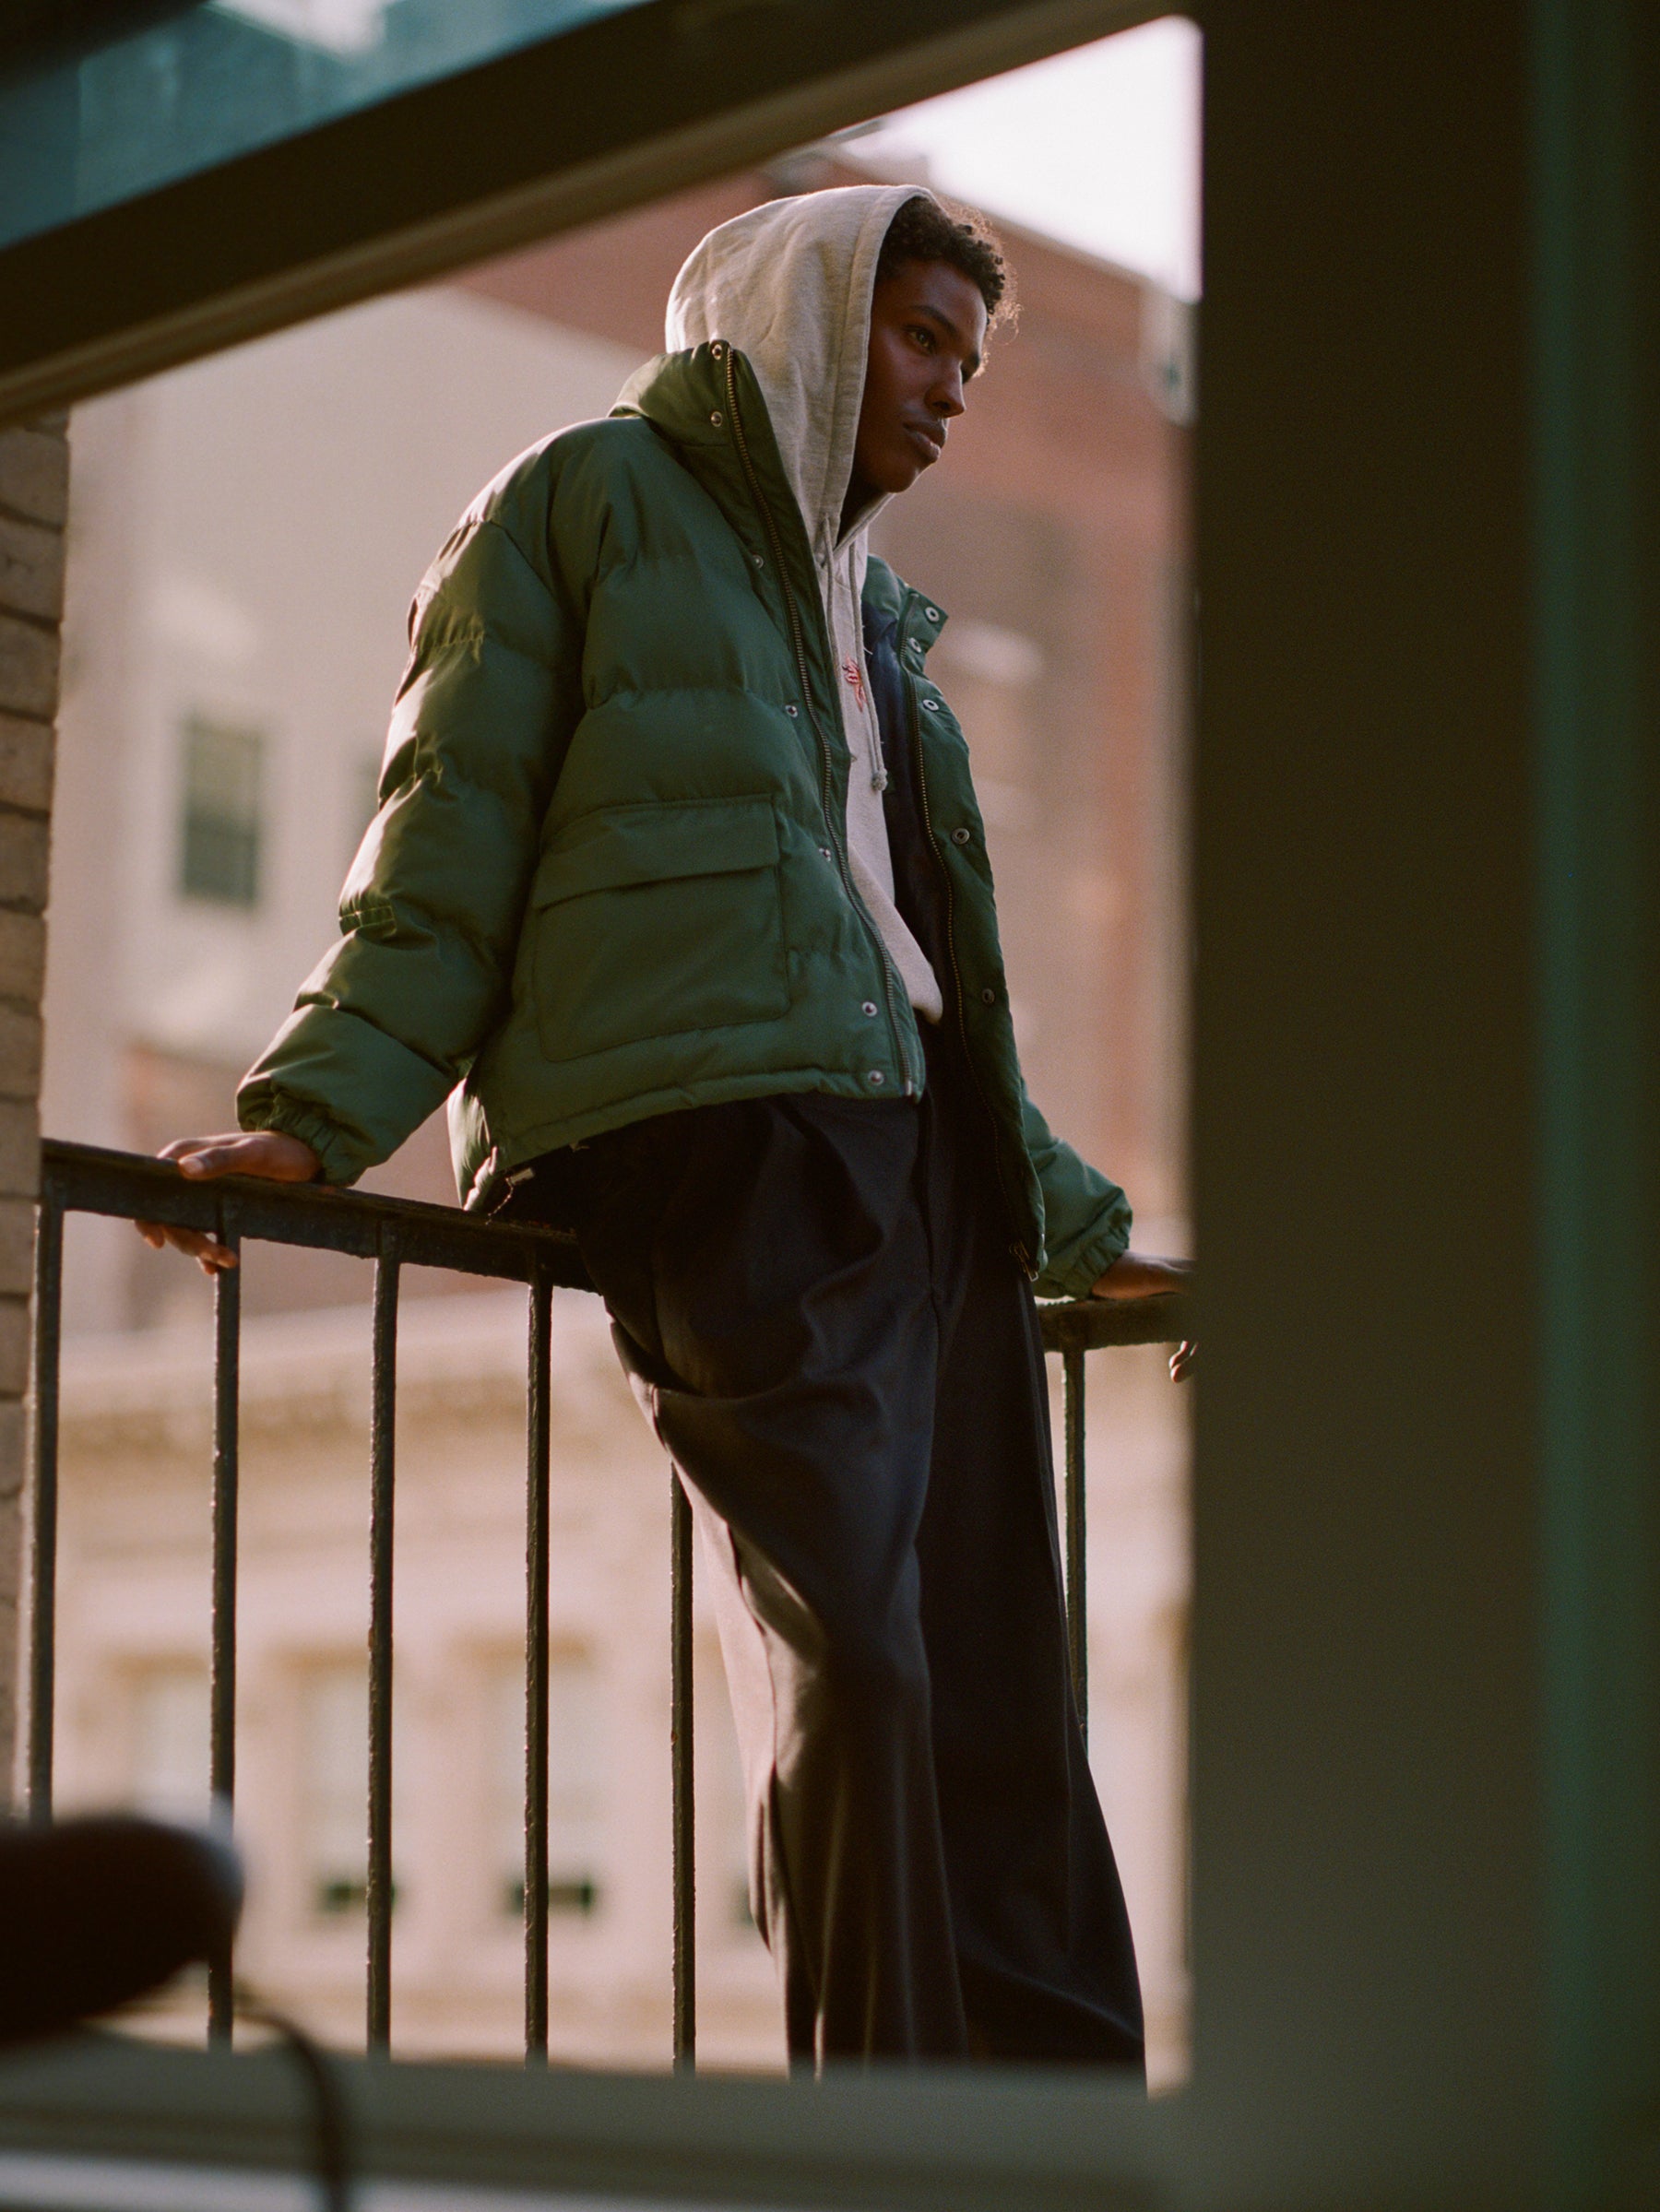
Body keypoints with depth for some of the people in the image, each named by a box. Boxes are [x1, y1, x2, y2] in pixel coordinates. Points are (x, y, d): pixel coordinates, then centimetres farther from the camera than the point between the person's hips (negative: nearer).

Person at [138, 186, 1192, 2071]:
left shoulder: (869, 612, 31)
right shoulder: (595, 496, 11)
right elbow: (451, 840, 1)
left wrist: (1083, 1232, 34)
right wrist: (317, 1113, -12)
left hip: (927, 1163, 7)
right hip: (721, 1133, -7)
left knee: (1000, 1703, 0)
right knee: (851, 1656, -21)